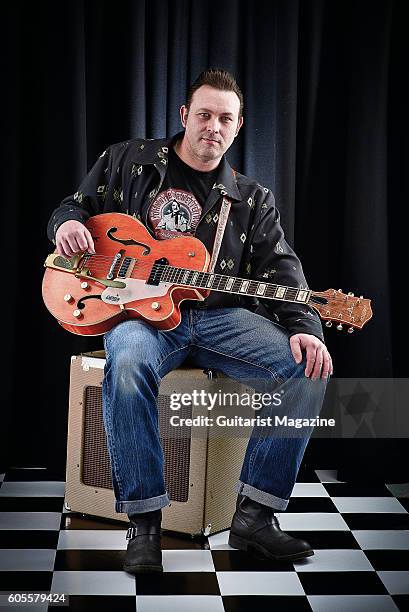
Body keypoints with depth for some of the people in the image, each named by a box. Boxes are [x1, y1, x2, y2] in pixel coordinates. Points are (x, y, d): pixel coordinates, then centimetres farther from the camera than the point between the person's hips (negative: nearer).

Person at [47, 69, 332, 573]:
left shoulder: (253, 200, 15)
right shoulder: (127, 161, 13)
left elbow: (281, 270, 5)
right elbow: (74, 206, 20)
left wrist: (303, 327, -13)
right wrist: (67, 224, -6)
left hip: (222, 314, 3)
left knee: (309, 369, -22)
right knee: (127, 365, -40)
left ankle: (255, 513, -14)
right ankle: (144, 520, -26)